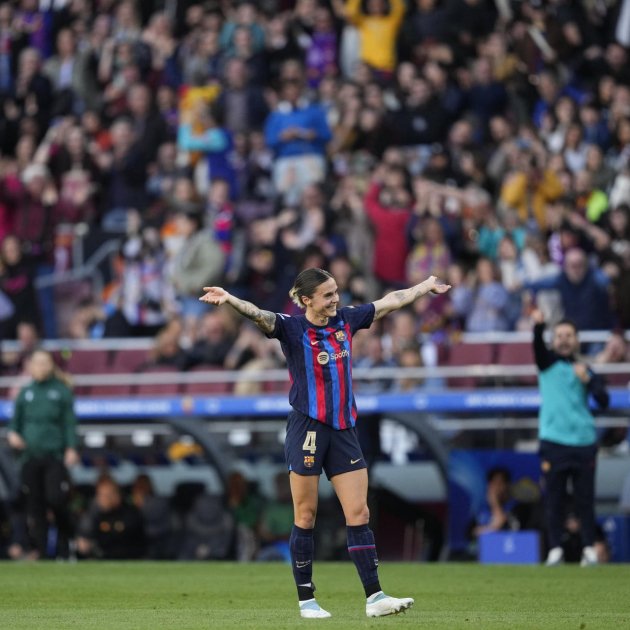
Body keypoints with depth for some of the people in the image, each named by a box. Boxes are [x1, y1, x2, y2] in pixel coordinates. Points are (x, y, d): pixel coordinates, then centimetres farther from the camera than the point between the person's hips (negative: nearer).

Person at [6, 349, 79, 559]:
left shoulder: (61, 391, 3)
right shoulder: (25, 392, 11)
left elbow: (70, 422, 0)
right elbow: (16, 419, 17)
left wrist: (71, 448, -10)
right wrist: (12, 434, -4)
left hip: (54, 455, -4)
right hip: (30, 455, 4)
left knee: (56, 500, -13)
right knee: (34, 505, 4)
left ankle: (64, 548, 5)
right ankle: (39, 550, 10)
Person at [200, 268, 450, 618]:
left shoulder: (345, 320, 8)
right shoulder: (291, 328, -7)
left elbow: (390, 301, 21)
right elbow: (260, 316, -26)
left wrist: (426, 286, 32)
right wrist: (229, 300, -45)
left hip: (344, 431, 5)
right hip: (308, 429, -5)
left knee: (359, 514, 0)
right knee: (306, 517, 2)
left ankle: (375, 597, -1)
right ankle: (306, 599, 9)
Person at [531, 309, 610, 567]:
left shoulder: (584, 370, 13)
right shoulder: (548, 363, 8)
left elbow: (603, 401, 1)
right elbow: (538, 347, -14)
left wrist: (588, 380, -15)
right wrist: (538, 326, -34)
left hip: (583, 442, 1)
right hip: (553, 441, -1)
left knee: (585, 498, 0)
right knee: (554, 499, -2)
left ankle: (589, 548, 4)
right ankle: (555, 548, 1)